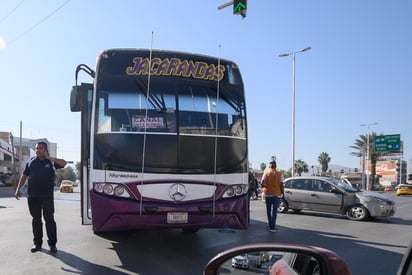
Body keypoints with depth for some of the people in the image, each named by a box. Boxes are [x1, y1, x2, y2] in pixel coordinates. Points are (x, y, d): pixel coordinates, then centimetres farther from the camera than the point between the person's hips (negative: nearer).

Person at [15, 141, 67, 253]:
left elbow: (63, 163, -15)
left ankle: (52, 244, 7)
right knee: (36, 220, 10)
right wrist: (18, 189, 7)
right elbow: (24, 175, 13)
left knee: (49, 220, 1)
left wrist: (50, 158, -17)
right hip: (32, 196, 3)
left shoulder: (51, 161, 2)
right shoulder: (31, 161, 10)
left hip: (47, 196, -3)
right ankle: (37, 243, 20)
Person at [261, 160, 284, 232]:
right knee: (274, 211, 2)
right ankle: (273, 227, -3)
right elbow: (281, 185, -2)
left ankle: (270, 225, 22)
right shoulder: (279, 174, -1)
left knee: (268, 210, 14)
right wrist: (282, 193, 8)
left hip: (268, 194, 1)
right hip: (277, 194, 0)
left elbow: (262, 183, -11)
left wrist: (265, 186, 8)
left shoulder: (266, 173, -2)